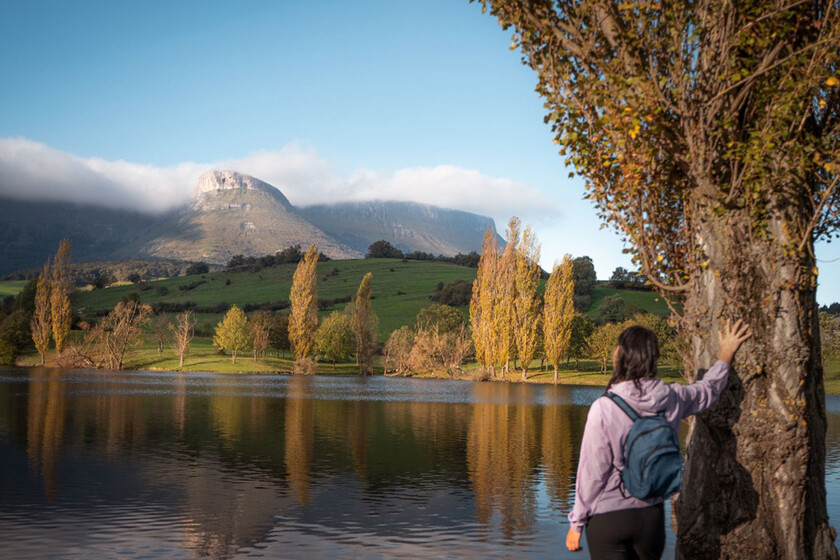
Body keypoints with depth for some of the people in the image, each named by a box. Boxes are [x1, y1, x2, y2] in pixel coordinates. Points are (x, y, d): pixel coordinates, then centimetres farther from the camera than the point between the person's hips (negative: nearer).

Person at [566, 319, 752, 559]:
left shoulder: (604, 408, -19)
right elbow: (708, 389, 18)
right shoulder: (671, 398, -5)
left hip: (607, 519, -5)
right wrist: (727, 353, 35)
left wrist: (576, 523, -3)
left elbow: (592, 472, -14)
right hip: (652, 516, 5)